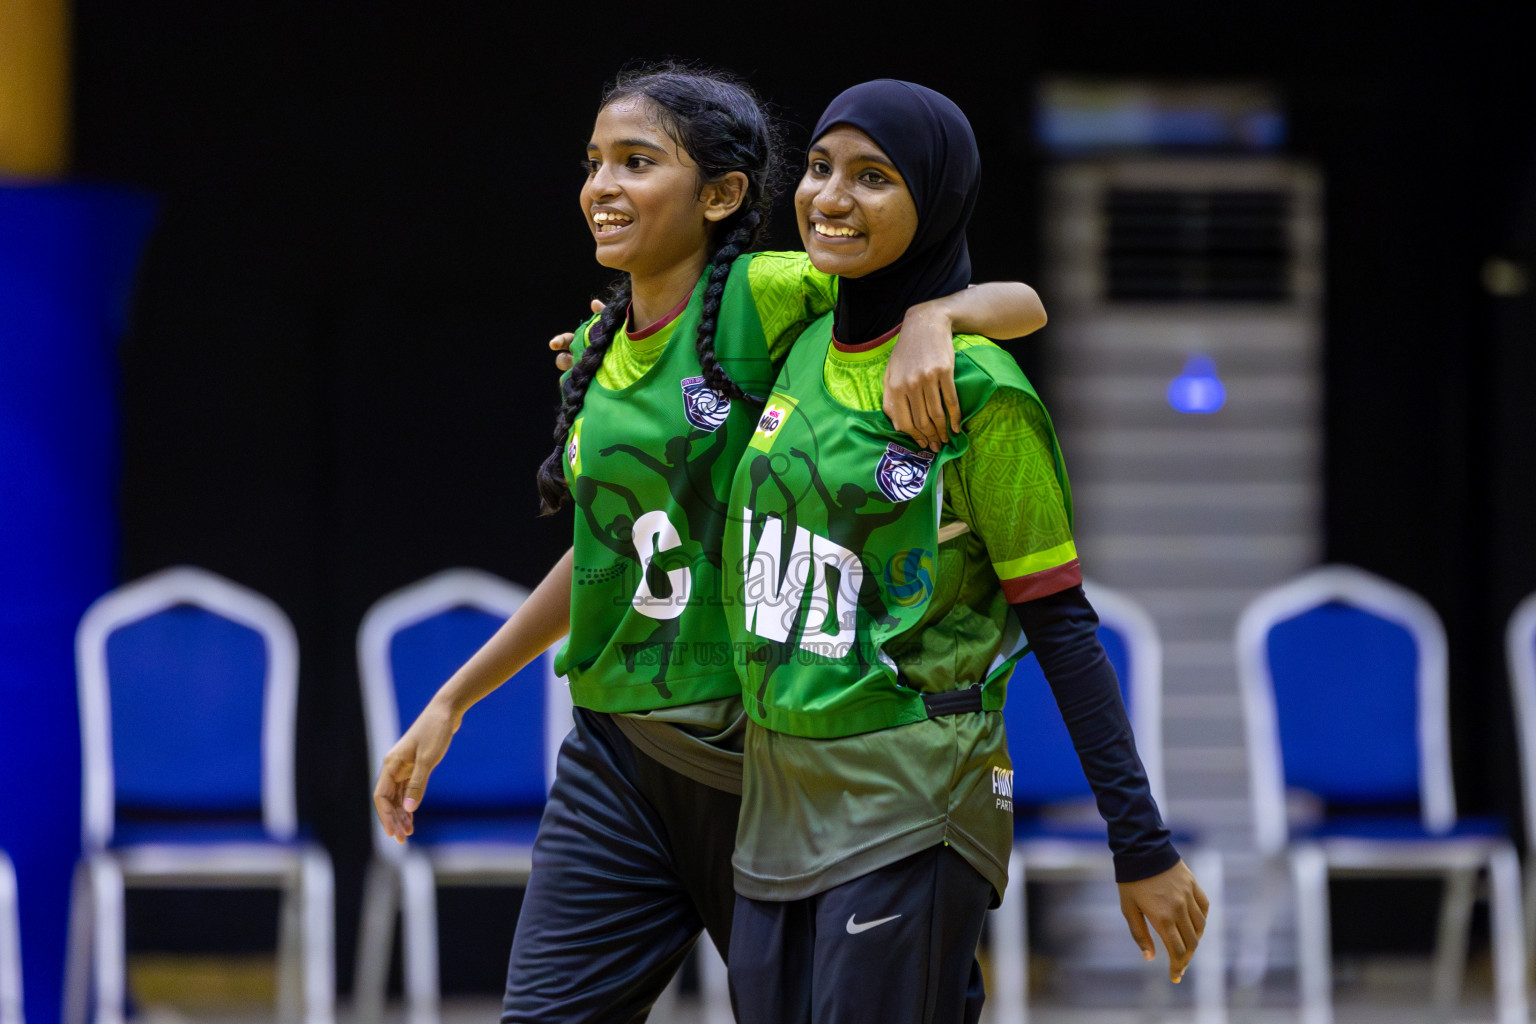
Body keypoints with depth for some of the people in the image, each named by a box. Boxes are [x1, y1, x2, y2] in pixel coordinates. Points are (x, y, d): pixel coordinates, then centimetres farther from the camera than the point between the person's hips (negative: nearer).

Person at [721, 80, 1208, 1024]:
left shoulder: (980, 389, -12)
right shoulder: (799, 343, 7)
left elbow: (1060, 623, -9)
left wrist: (1143, 845, -11)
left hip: (912, 807, -7)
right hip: (778, 796, 7)